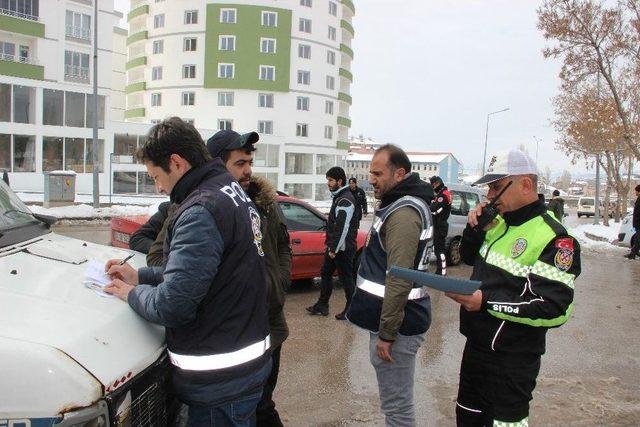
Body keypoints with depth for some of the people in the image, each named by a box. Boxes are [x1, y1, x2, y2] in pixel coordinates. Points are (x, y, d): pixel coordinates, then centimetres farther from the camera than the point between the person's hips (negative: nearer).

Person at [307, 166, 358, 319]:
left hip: (343, 248, -10)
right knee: (325, 274, 16)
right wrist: (329, 244, 19)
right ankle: (322, 306, 27)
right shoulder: (338, 197, 13)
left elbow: (343, 228, -24)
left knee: (346, 278, 1)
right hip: (334, 246, 10)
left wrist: (334, 249, -20)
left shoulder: (345, 200, -19)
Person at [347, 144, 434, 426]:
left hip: (397, 325, -10)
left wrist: (386, 333, -21)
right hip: (398, 319, 10)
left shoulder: (404, 213, -19)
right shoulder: (402, 205, 15)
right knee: (397, 400, 22)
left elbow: (399, 279, -25)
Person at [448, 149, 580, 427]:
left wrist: (487, 302, -29)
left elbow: (556, 309, -26)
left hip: (512, 360, -8)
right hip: (476, 346, 8)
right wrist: (474, 229, -1)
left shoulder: (552, 238, -21)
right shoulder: (500, 224, 5)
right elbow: (470, 258, 20)